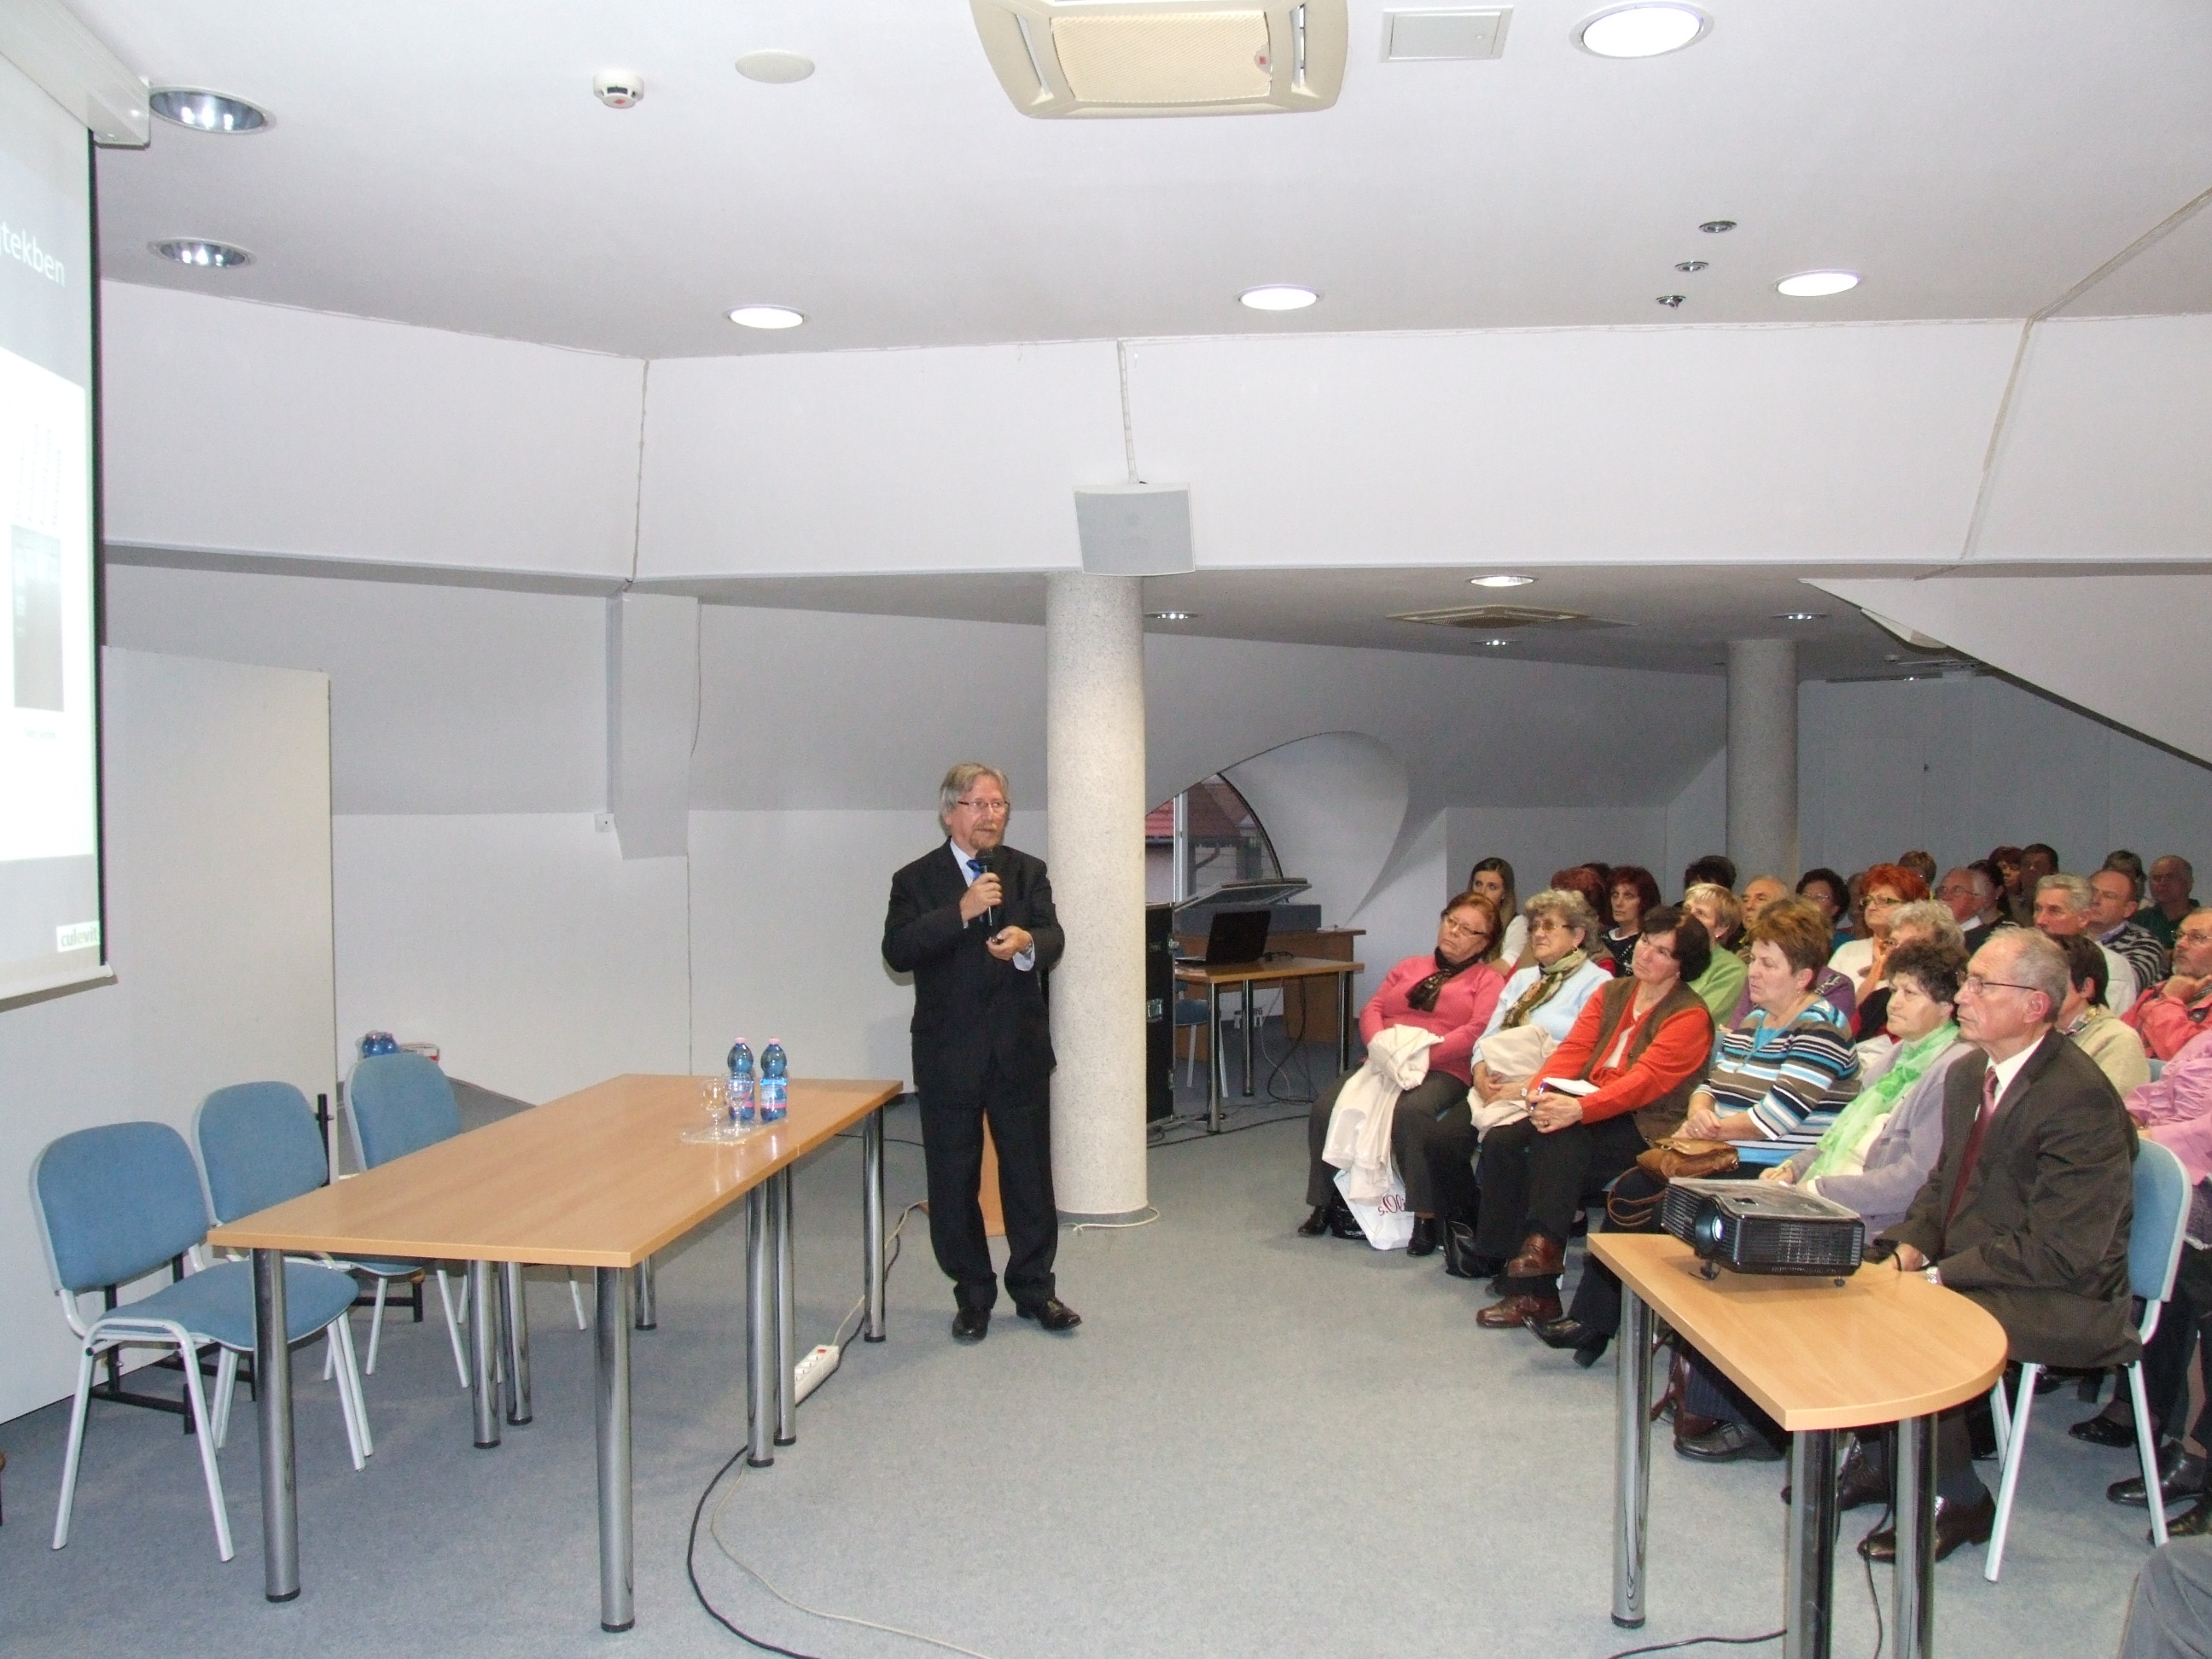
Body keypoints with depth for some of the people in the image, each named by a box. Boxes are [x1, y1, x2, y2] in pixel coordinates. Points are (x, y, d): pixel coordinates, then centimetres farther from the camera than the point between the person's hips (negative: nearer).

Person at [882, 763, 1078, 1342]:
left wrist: (1026, 942, -30)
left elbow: (1053, 941, -6)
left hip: (1020, 1048, 2)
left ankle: (1035, 1288, 23)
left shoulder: (1028, 872, 6)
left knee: (1031, 1173, 8)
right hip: (949, 1053, -2)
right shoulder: (916, 880, -1)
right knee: (954, 1180, 6)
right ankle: (972, 1296, 21)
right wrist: (961, 912, -26)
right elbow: (897, 952, -15)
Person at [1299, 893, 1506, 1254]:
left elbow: (1478, 1032, -7)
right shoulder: (1409, 967, 26)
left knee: (1409, 1113, -38)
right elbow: (1372, 1010, 15)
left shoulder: (1487, 979, 10)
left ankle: (1425, 1216, -26)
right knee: (1326, 1110, -20)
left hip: (1442, 1071, -5)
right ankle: (1326, 1204, -4)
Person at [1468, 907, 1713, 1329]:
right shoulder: (1612, 994, 18)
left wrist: (1579, 1109, -33)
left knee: (1558, 1138, -36)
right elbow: (1573, 1049, 6)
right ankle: (1525, 1283, -22)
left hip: (1645, 1126, -7)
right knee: (1501, 1142, -19)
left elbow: (1646, 1079, -18)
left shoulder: (1690, 1016, -4)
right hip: (1589, 1112, 7)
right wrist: (1540, 1089, -16)